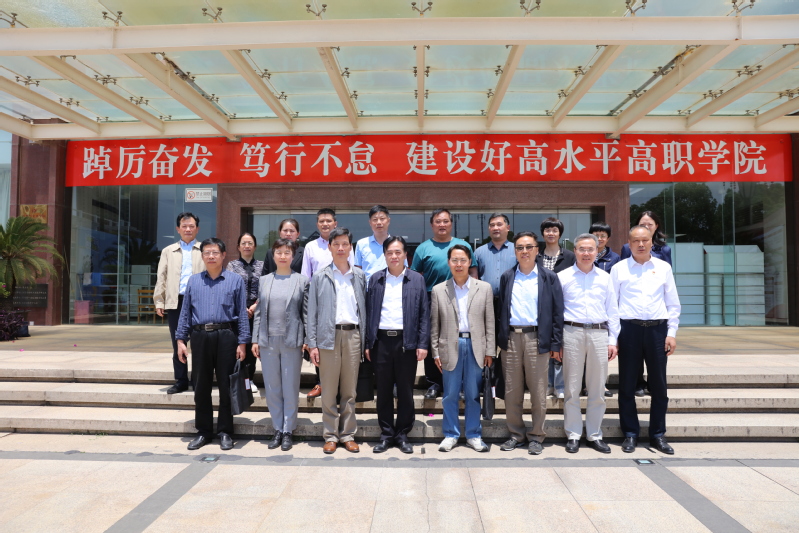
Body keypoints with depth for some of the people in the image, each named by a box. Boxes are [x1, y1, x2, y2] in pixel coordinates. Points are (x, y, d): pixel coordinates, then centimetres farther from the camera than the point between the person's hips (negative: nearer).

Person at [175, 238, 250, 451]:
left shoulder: (235, 280, 4)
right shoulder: (193, 281, 12)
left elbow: (242, 314, 1)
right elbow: (185, 312, 13)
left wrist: (242, 343, -4)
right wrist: (181, 340, 6)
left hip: (226, 337, -2)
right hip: (200, 337, 3)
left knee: (226, 386, 3)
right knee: (201, 387, 9)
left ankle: (225, 432, 16)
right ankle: (203, 431, 22)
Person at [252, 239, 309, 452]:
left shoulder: (302, 281, 2)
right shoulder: (264, 280, 10)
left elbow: (307, 312, 0)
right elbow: (258, 312, 10)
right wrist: (255, 339, 5)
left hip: (291, 340, -3)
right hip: (268, 340, 3)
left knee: (290, 388, 5)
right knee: (272, 388, 9)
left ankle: (288, 431, 17)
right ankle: (277, 429, 22)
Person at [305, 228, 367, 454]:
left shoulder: (360, 276, 10)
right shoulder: (320, 277, 4)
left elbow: (364, 308, 10)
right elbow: (311, 312, 3)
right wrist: (312, 344, -3)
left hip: (353, 335, 2)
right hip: (328, 336, -1)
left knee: (350, 389, 8)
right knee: (329, 390, 4)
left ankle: (347, 434, 19)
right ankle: (330, 435, 16)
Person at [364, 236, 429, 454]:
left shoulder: (417, 279, 4)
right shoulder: (375, 279, 7)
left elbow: (424, 313, 2)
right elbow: (369, 312, 7)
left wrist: (423, 344, -5)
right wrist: (368, 343, 2)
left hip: (406, 341, -1)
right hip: (381, 340, 1)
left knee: (405, 391, 7)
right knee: (383, 390, 8)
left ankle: (402, 435, 21)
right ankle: (386, 434, 21)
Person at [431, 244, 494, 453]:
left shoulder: (484, 288, 5)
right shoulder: (438, 290, 4)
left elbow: (489, 322, 5)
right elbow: (434, 325, 5)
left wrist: (490, 351, 1)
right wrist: (435, 352, 2)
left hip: (475, 347, 0)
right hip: (450, 347, 0)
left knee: (473, 394, 8)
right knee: (450, 394, 7)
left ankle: (474, 435, 22)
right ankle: (451, 435, 21)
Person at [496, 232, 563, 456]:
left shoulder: (549, 277, 4)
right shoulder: (506, 277, 11)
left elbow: (557, 312, 2)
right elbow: (501, 309, 10)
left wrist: (555, 343, -3)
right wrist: (499, 338, 4)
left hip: (537, 338, -2)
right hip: (511, 338, 2)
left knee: (538, 391, 4)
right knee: (512, 391, 8)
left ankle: (536, 436, 19)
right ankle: (516, 434, 22)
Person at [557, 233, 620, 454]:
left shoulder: (605, 278, 12)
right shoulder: (563, 277, 5)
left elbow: (612, 311, 13)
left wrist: (612, 341, 7)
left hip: (599, 334, 2)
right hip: (572, 333, -2)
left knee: (598, 389, 7)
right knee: (572, 388, 2)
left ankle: (594, 435, 20)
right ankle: (573, 435, 13)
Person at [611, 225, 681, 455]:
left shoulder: (663, 268, 8)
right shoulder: (619, 268, 2)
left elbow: (673, 303, 10)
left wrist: (672, 333, 3)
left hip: (657, 329, 2)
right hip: (629, 329, -1)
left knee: (659, 384, 8)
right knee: (627, 384, 5)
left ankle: (658, 434, 22)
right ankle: (630, 434, 19)